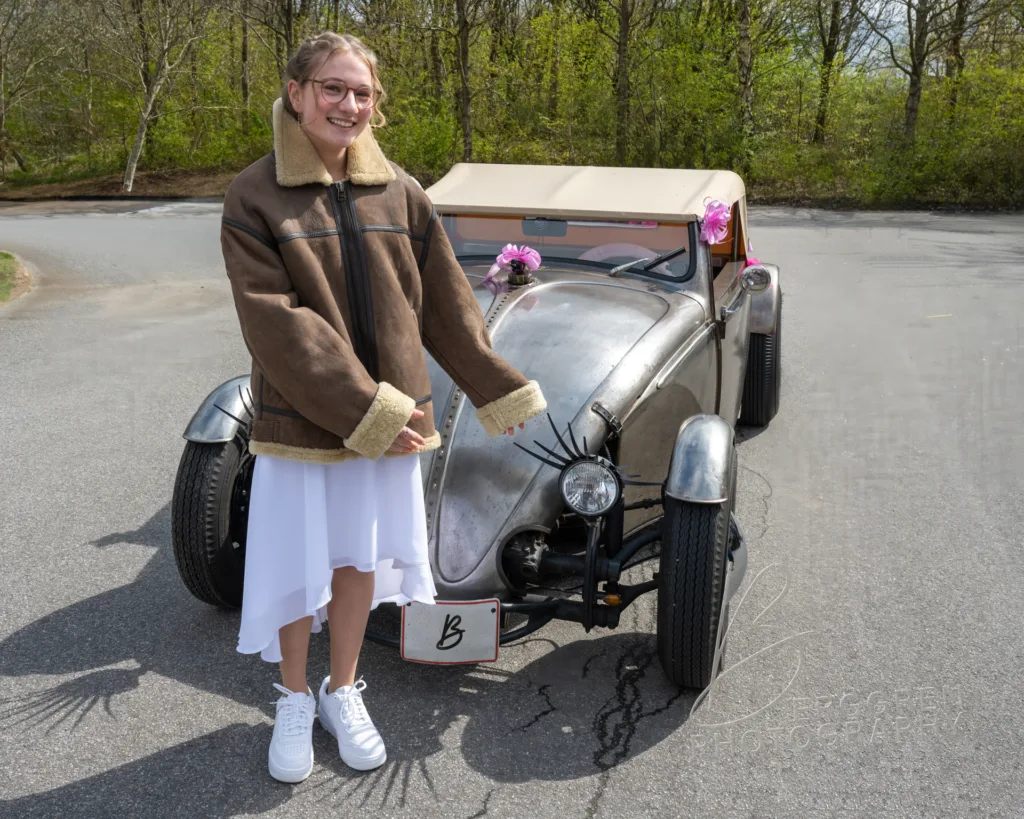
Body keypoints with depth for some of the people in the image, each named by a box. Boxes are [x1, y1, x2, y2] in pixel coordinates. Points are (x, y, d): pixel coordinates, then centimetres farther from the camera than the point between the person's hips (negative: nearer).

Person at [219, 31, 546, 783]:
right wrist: (363, 410, -23)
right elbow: (276, 324, -17)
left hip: (388, 416, 3)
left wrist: (497, 389, 10)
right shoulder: (254, 197, -9)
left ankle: (342, 691, 37)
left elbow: (446, 304, 7)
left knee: (360, 561, 15)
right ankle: (294, 701, 34)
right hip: (301, 416, -3)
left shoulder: (400, 193, 1)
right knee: (297, 569, 9)